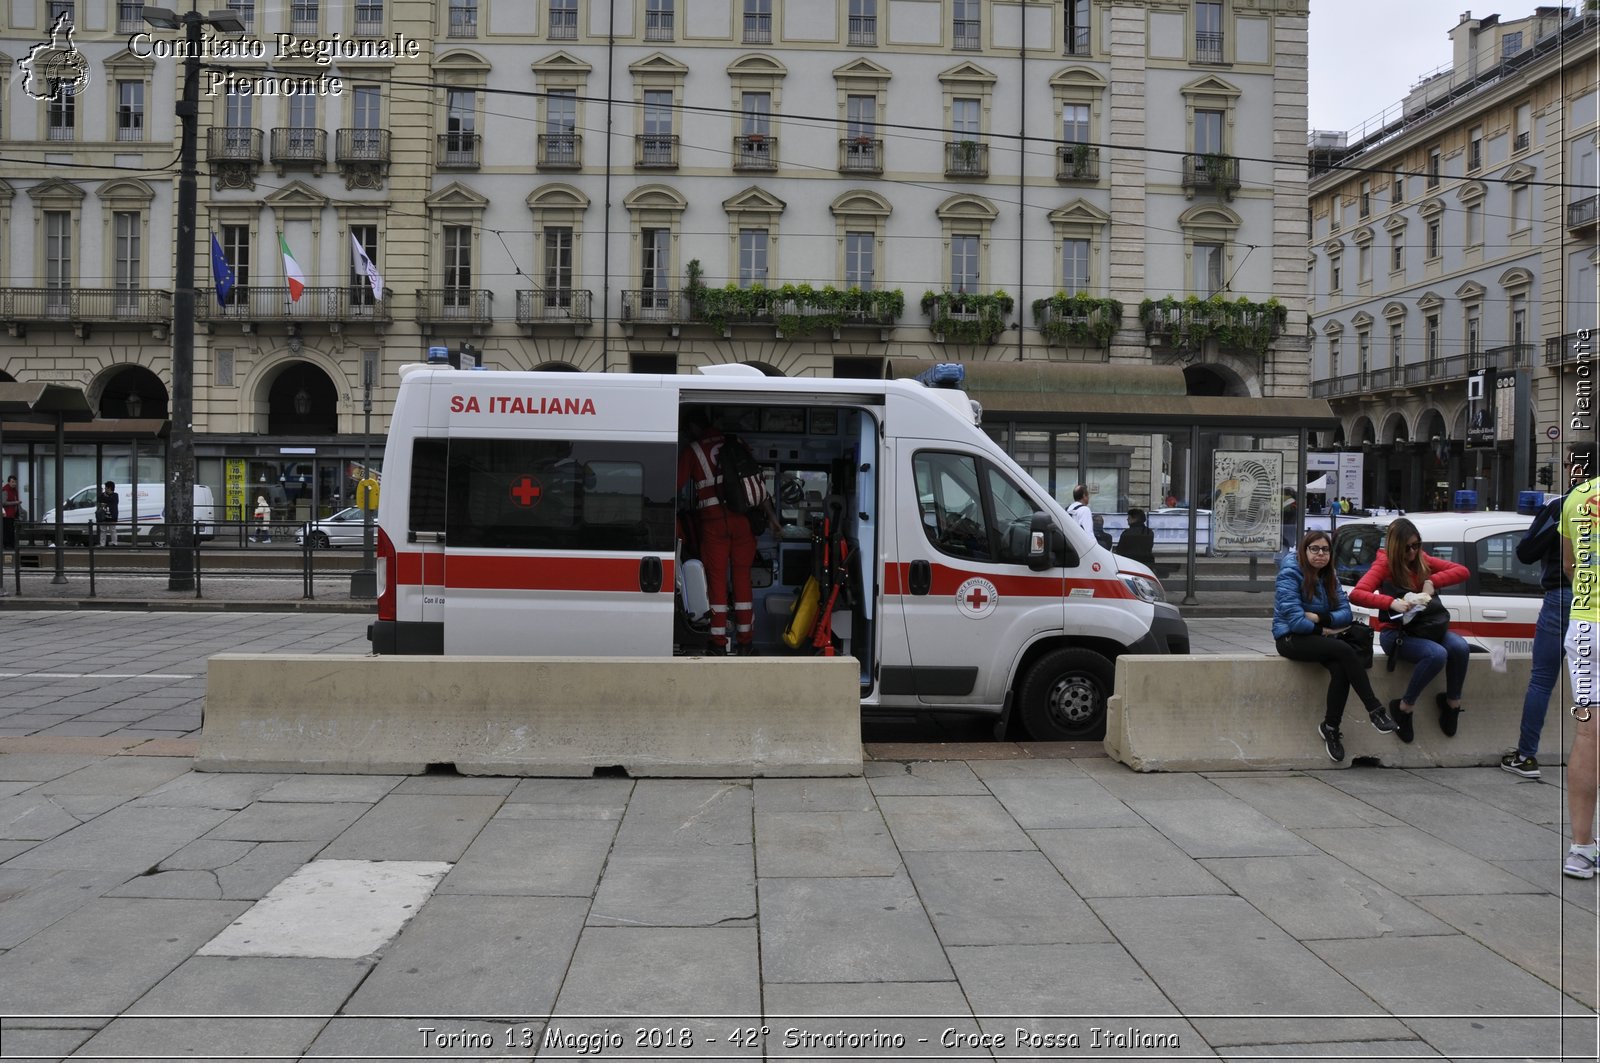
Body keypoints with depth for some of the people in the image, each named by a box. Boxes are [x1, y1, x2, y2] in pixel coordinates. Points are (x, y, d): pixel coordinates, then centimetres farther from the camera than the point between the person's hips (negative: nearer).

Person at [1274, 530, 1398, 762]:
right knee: (1345, 650, -28)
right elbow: (1294, 619, -17)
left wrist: (1319, 618, -13)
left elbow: (1346, 613, 3)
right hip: (1290, 639, -6)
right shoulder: (1290, 574, -9)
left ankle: (1330, 728, -15)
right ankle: (1374, 710, -23)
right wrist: (1322, 630, -6)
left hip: (1317, 637, 6)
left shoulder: (1329, 578, 13)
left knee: (1341, 670, -26)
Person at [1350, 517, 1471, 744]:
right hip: (1395, 632, -5)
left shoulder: (1422, 560, 8)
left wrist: (1432, 581, -12)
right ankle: (1404, 708, -16)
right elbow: (1356, 595, -22)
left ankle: (1453, 703, -5)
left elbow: (1463, 571, 4)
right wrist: (1392, 602, -35)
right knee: (1437, 654, -33)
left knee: (1460, 647, -26)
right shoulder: (1384, 565, -7)